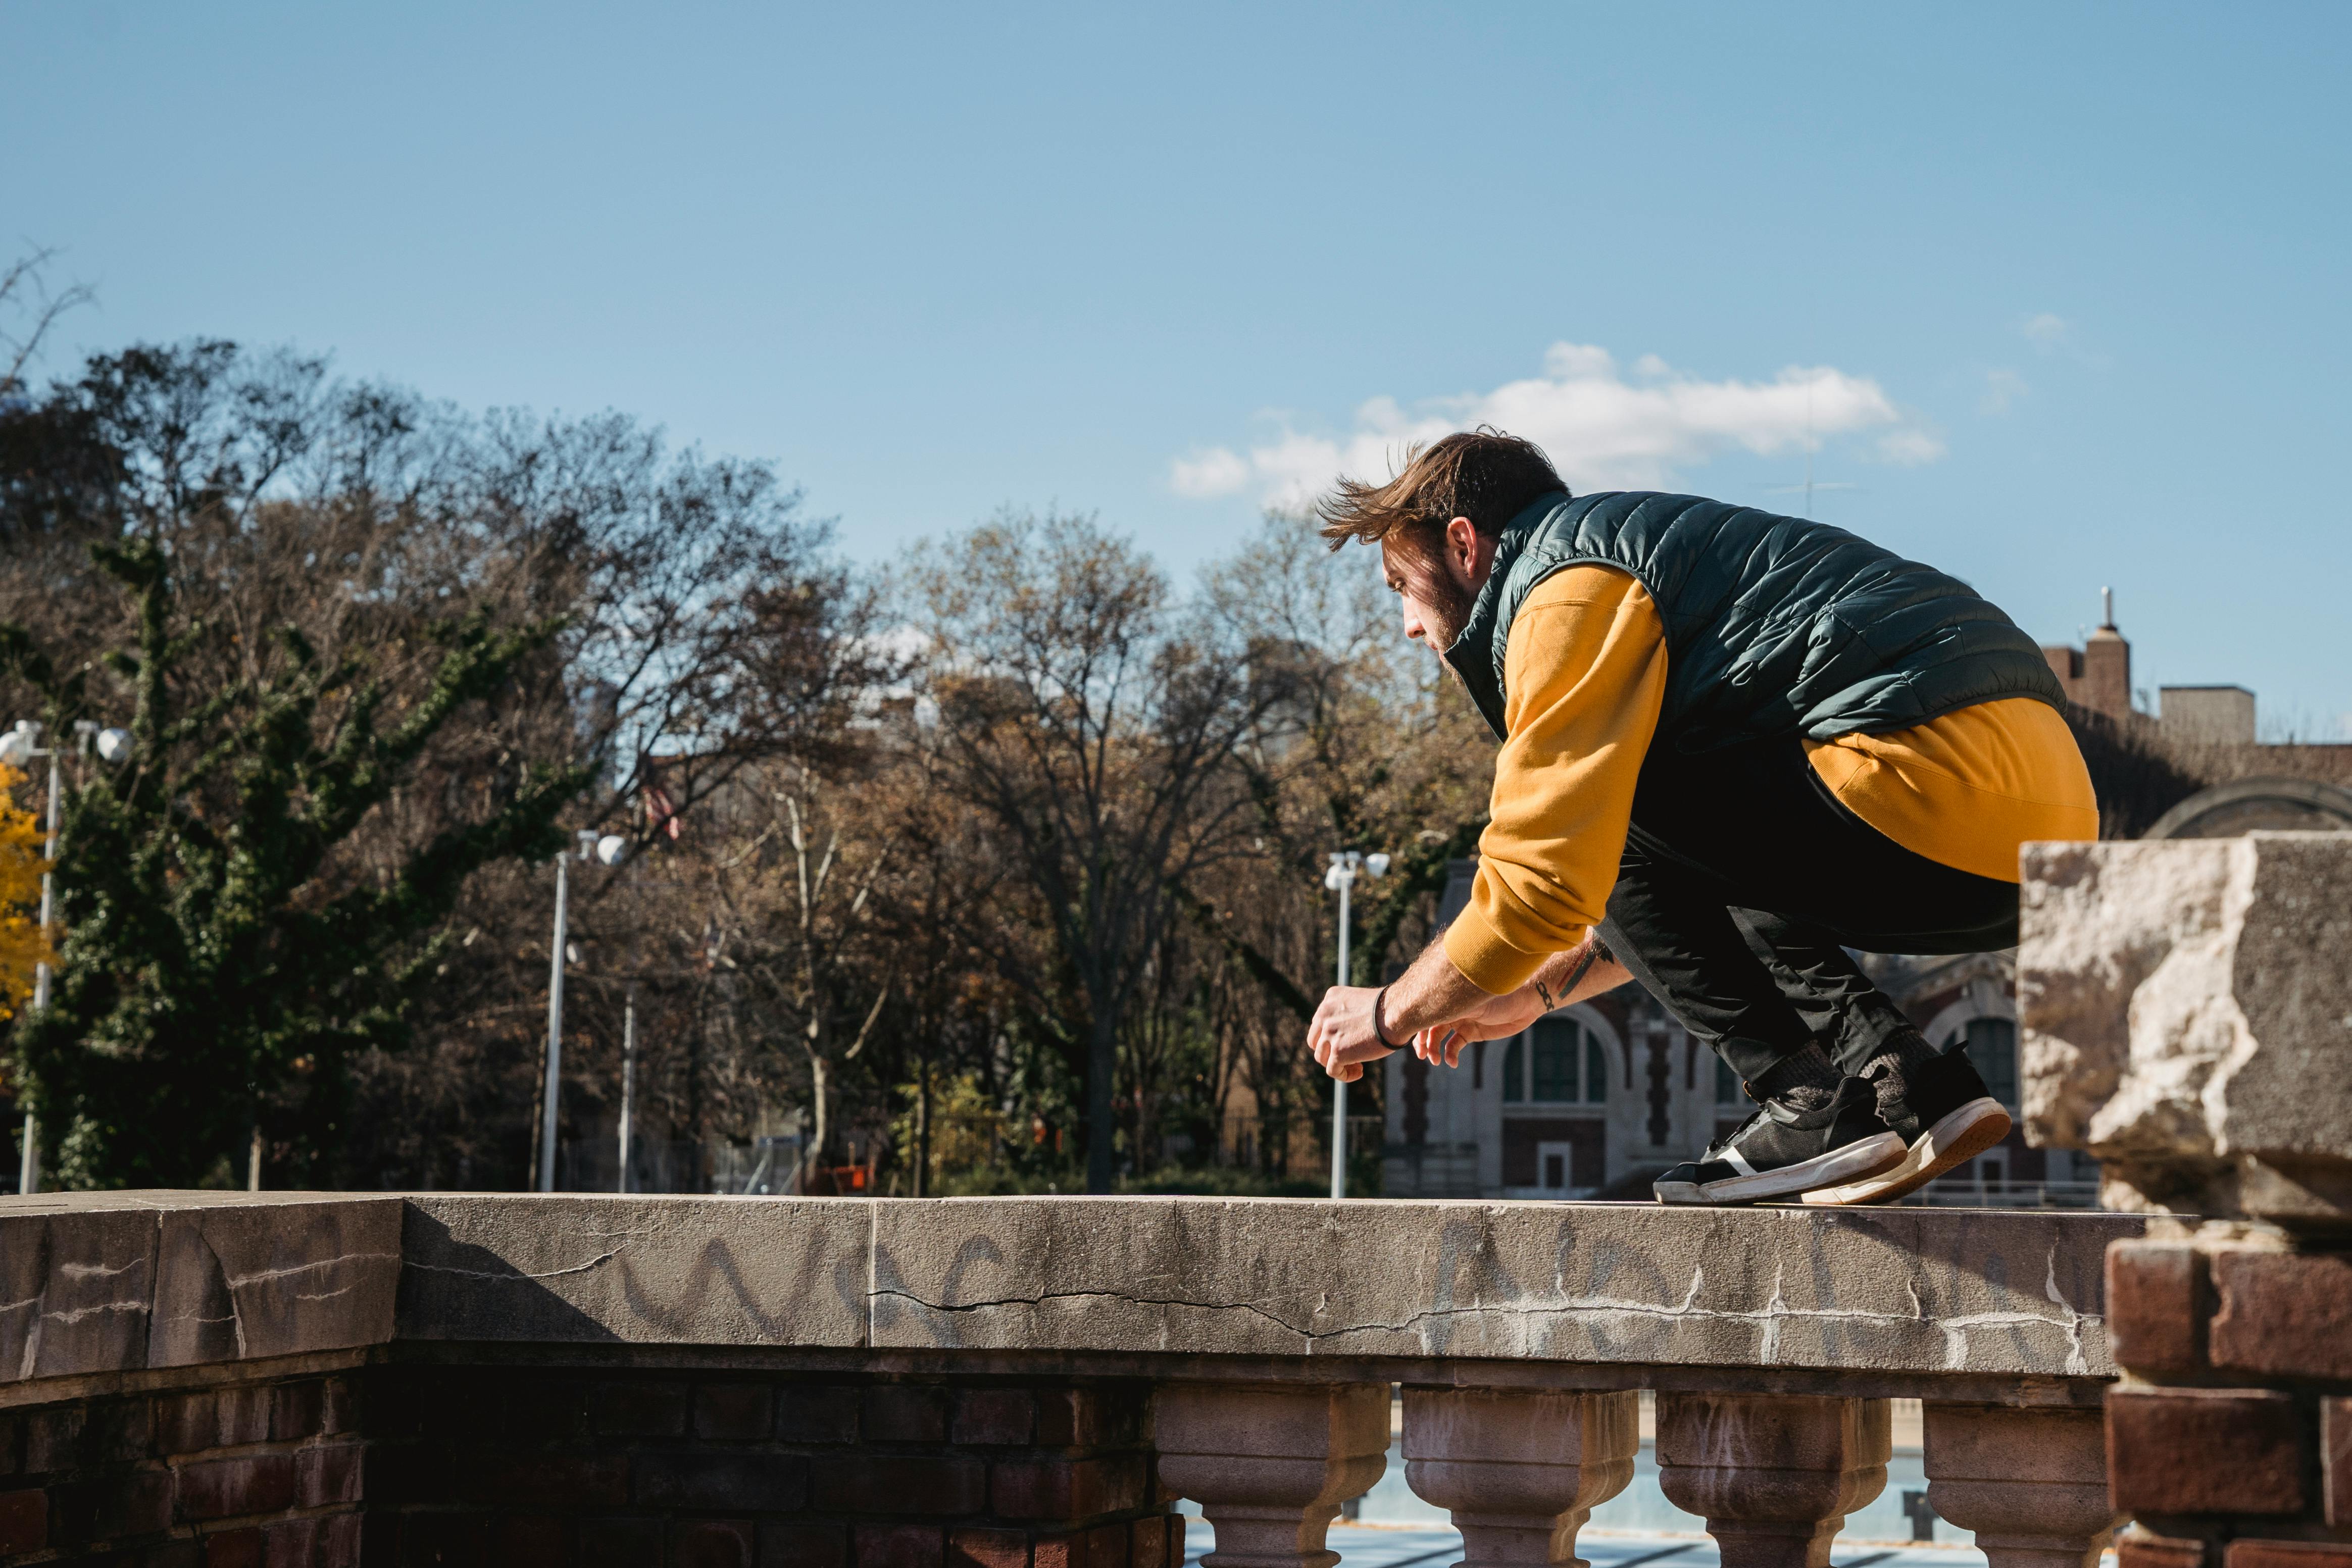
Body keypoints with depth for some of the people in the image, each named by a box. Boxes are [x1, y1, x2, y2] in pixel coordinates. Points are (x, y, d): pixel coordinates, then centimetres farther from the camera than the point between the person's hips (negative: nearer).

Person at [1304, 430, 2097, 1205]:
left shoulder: (1570, 588, -2)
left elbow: (1542, 882, -10)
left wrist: (1392, 1013, 6)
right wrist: (1538, 991, 37)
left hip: (1943, 798, -10)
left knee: (1605, 818, -1)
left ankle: (1811, 1105, -3)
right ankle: (1910, 1085, 10)